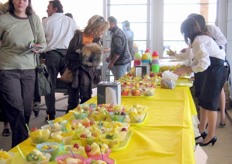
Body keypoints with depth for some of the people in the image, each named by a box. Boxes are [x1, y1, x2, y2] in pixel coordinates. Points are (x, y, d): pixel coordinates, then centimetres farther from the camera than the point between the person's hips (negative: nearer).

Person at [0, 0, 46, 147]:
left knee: (27, 109, 9)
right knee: (16, 109, -5)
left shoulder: (35, 19, 4)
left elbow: (43, 43, 5)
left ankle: (20, 143, 29)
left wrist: (38, 47, -15)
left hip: (29, 70, 3)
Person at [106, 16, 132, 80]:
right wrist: (109, 57, 20)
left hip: (121, 62, -10)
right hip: (123, 61, 10)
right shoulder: (118, 32, 14)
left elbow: (118, 51, -24)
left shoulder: (117, 35, -20)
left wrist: (111, 63, -18)